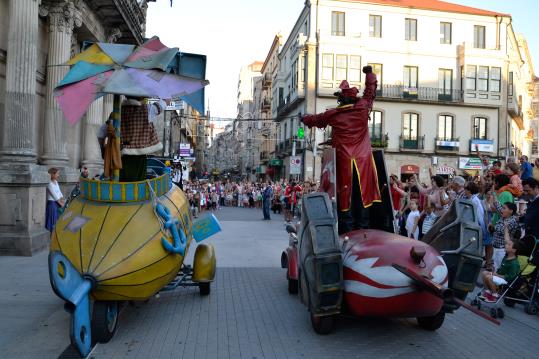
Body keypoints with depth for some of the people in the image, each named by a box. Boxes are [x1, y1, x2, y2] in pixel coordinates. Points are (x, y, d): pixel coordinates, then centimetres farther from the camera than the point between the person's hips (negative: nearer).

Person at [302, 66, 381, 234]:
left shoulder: (334, 114, -2)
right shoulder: (363, 107, 0)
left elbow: (315, 119, 17)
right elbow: (371, 89, 18)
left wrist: (305, 119, 39)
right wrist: (369, 73, 36)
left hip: (344, 161, -1)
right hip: (362, 161, 2)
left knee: (345, 195, 2)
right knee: (362, 195, 5)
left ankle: (347, 229, 3)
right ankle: (362, 228, 10)